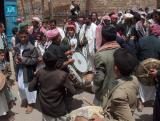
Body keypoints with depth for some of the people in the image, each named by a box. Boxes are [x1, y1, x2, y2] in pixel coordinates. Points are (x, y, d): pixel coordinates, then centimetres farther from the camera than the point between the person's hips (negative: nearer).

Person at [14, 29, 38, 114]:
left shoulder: (32, 48, -15)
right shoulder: (17, 47, 4)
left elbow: (34, 60, -16)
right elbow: (15, 56, 16)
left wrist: (23, 59, -22)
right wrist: (16, 59, -8)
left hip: (28, 71, -5)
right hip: (19, 70, 6)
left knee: (28, 87, 7)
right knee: (20, 86, 17)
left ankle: (30, 104, 24)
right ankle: (23, 98, 44)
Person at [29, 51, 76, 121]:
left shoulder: (40, 73, -16)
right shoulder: (63, 75, -25)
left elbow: (30, 88, -6)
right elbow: (72, 92, -19)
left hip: (45, 109, 3)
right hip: (59, 110, -3)